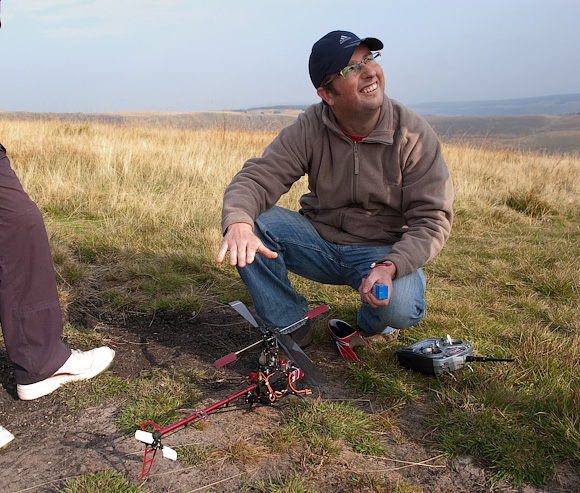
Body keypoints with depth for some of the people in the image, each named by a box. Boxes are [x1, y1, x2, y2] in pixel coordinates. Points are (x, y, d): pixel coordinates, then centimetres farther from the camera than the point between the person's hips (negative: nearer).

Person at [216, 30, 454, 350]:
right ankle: (289, 326, -4)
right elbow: (259, 177, -16)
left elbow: (432, 219, -14)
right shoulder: (309, 129, -9)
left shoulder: (415, 135, -12)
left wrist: (389, 267, -32)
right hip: (319, 243, 2)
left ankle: (374, 324, 7)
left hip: (384, 249, -2)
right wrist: (238, 222, -40)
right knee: (250, 224, -21)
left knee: (401, 307, -34)